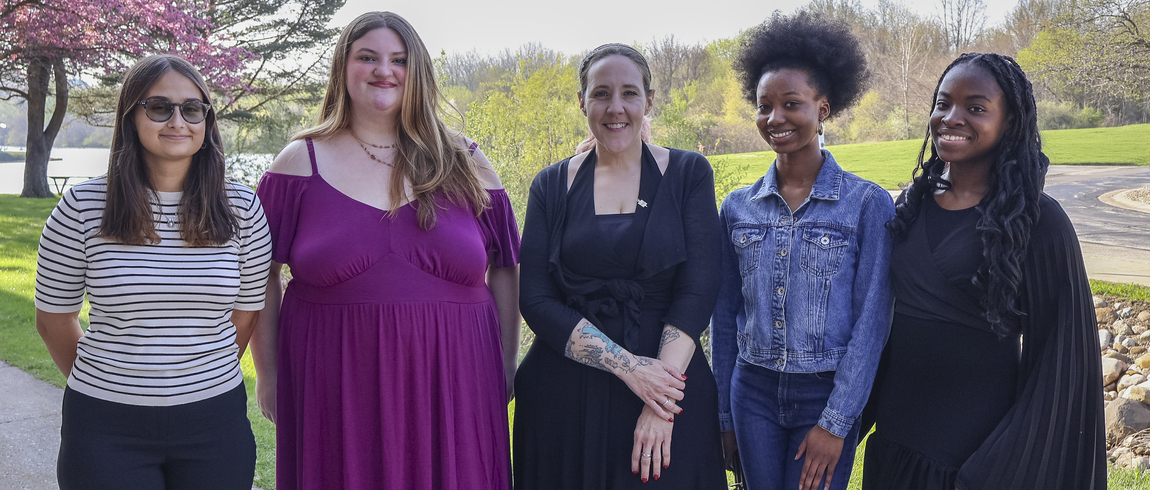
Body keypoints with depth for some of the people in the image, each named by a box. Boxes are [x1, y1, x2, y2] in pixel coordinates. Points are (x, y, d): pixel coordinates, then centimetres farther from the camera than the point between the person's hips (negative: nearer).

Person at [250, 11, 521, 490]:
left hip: (450, 392, 1)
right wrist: (268, 373, 3)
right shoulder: (302, 162, 3)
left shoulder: (464, 164, 6)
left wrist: (506, 370, 6)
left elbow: (504, 271, 9)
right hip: (333, 396, -1)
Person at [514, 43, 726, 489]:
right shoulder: (551, 185, 2)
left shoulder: (689, 174, 0)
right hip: (565, 397, 1)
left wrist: (660, 405, -17)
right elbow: (535, 298, -5)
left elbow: (698, 288, -7)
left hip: (669, 391, -1)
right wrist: (627, 366, -16)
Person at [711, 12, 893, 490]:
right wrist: (724, 415, 9)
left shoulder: (868, 204, -7)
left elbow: (871, 320, -8)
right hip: (753, 395, 3)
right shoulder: (737, 208, 2)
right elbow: (726, 317, 8)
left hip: (828, 396, -3)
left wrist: (836, 423, -12)